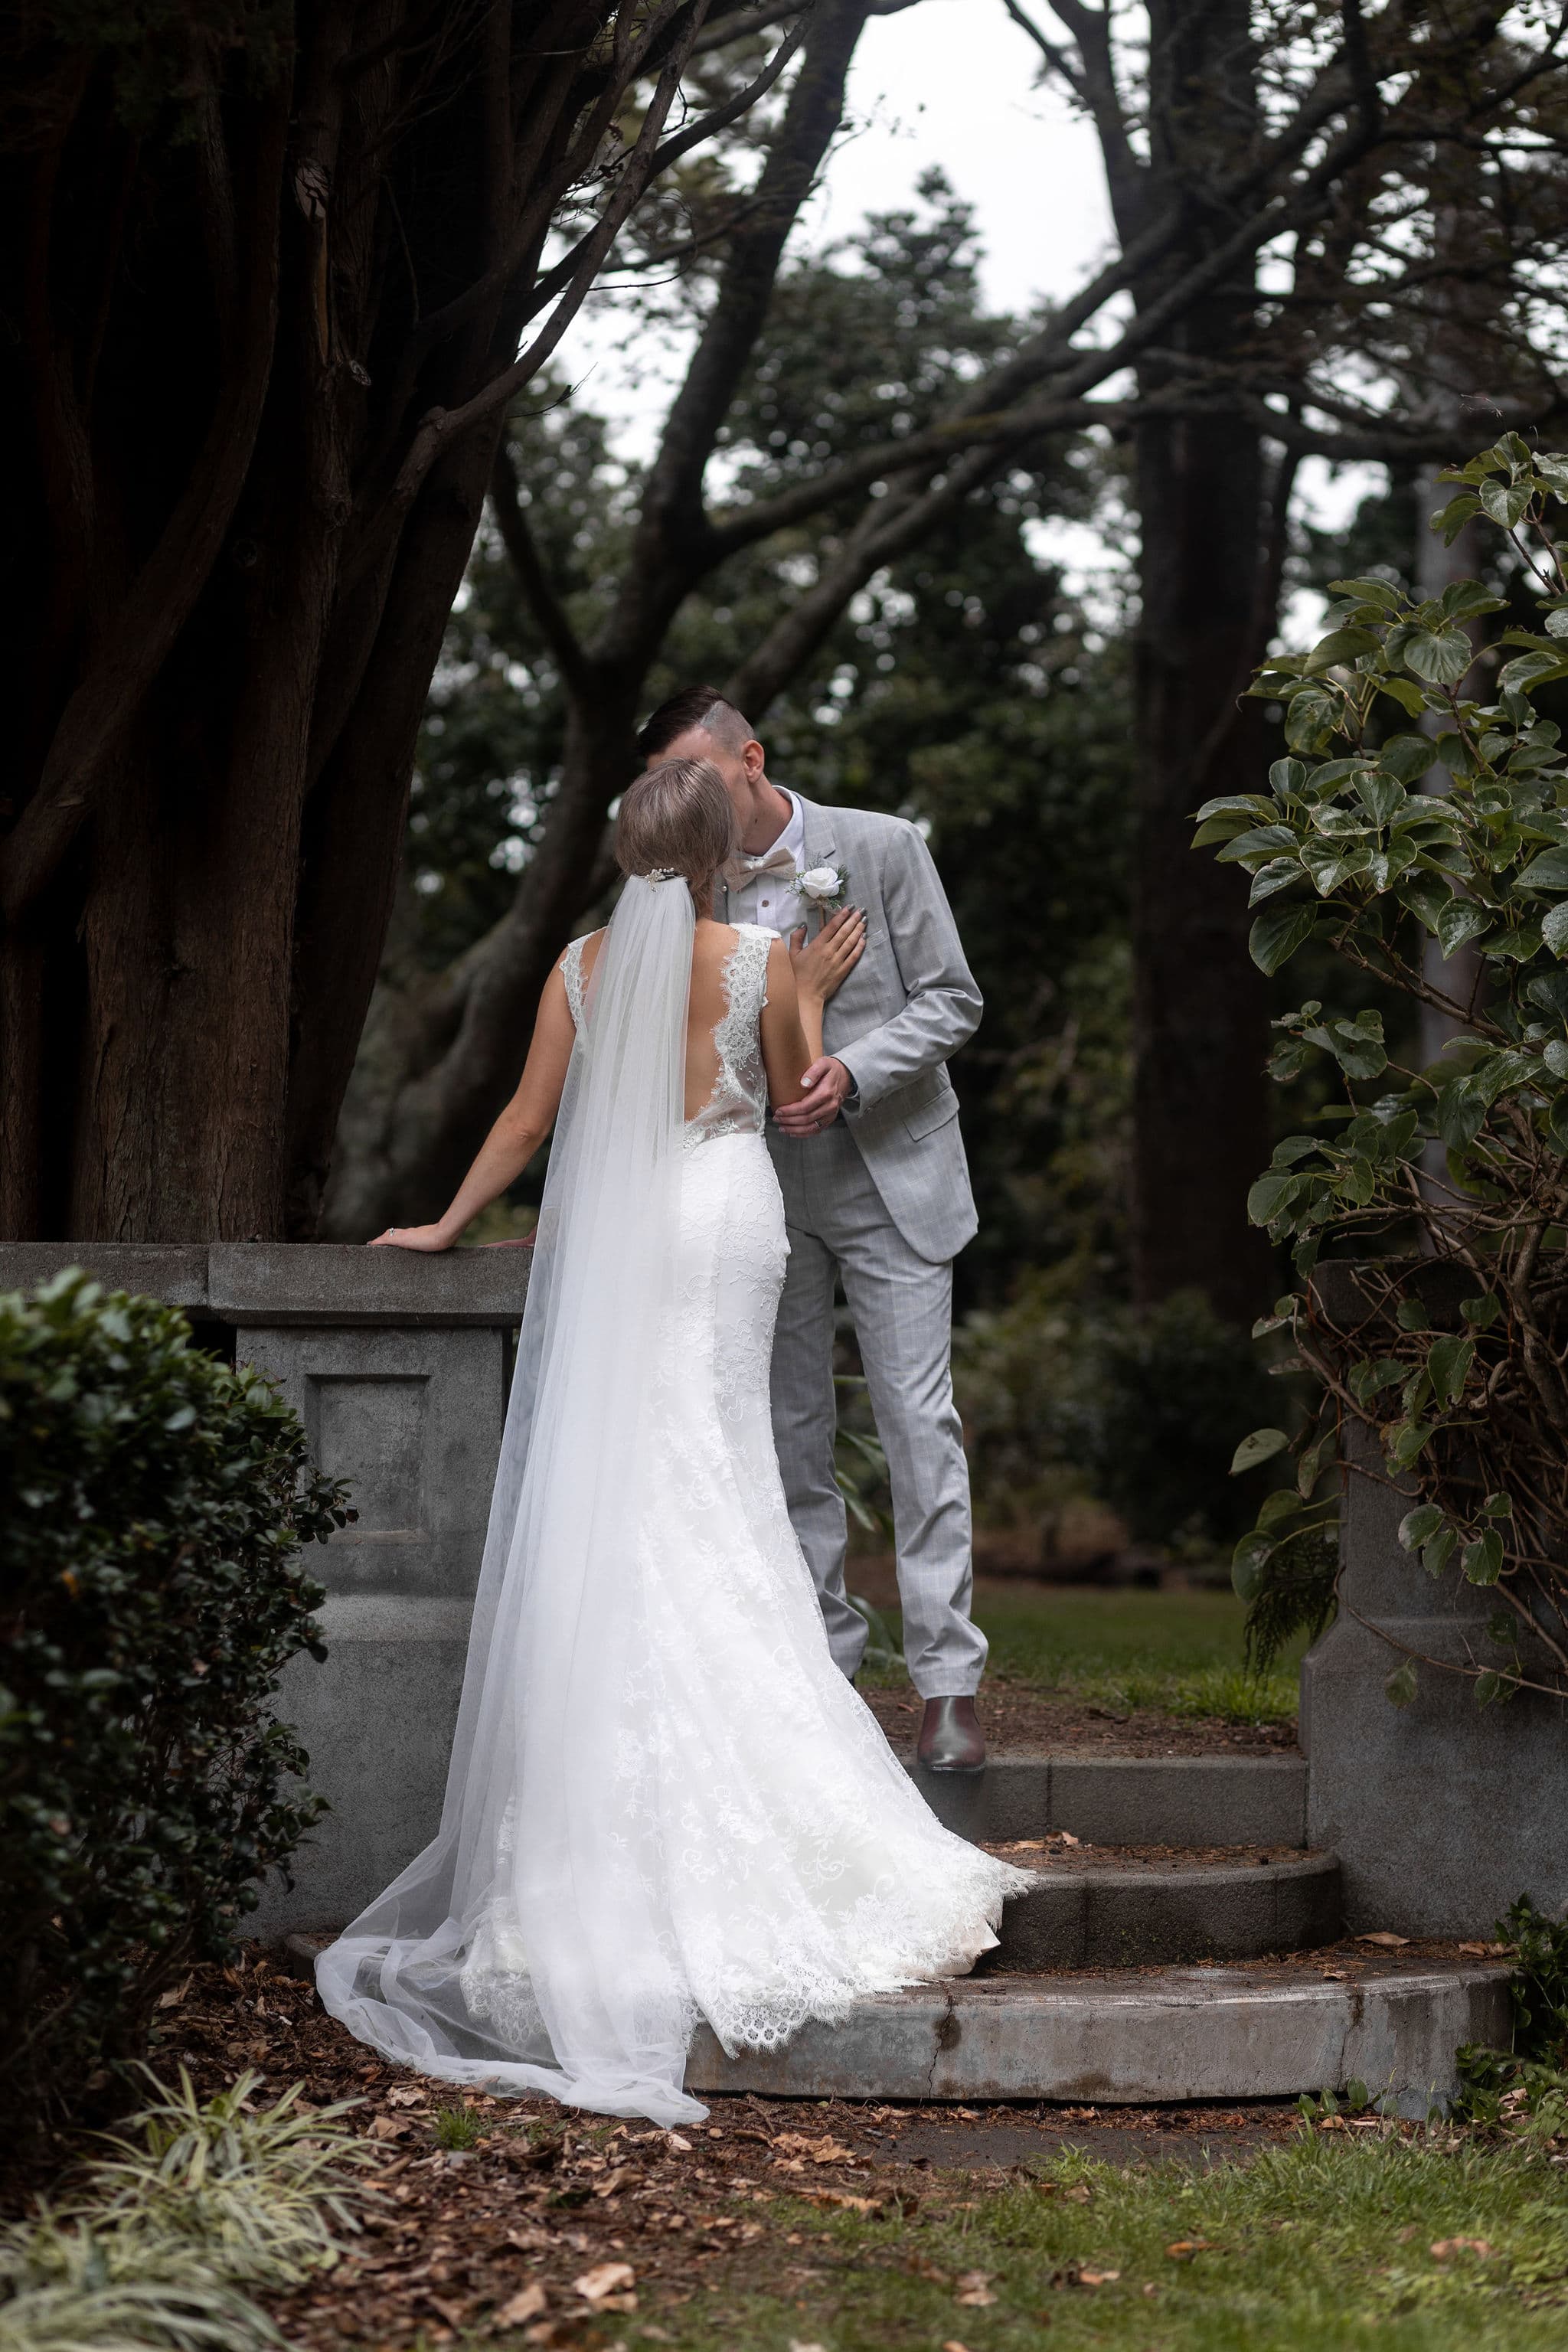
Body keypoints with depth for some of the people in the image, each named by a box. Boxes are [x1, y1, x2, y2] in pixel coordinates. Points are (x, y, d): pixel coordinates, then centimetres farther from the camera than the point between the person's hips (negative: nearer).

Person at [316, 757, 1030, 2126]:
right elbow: (797, 1098, 8)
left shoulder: (585, 967, 0)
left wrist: (449, 1225, 14)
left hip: (613, 1233, 0)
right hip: (729, 1221, 0)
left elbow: (529, 1119, 3)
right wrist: (817, 996, 21)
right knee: (707, 1479, 3)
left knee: (613, 1489, 4)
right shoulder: (763, 960, -2)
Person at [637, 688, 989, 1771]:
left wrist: (853, 1071, -20)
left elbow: (951, 1000, -5)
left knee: (919, 1421, -6)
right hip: (765, 1192, 3)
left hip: (888, 1176, -3)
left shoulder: (881, 847, -6)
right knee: (789, 1428, 6)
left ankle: (948, 1681, -4)